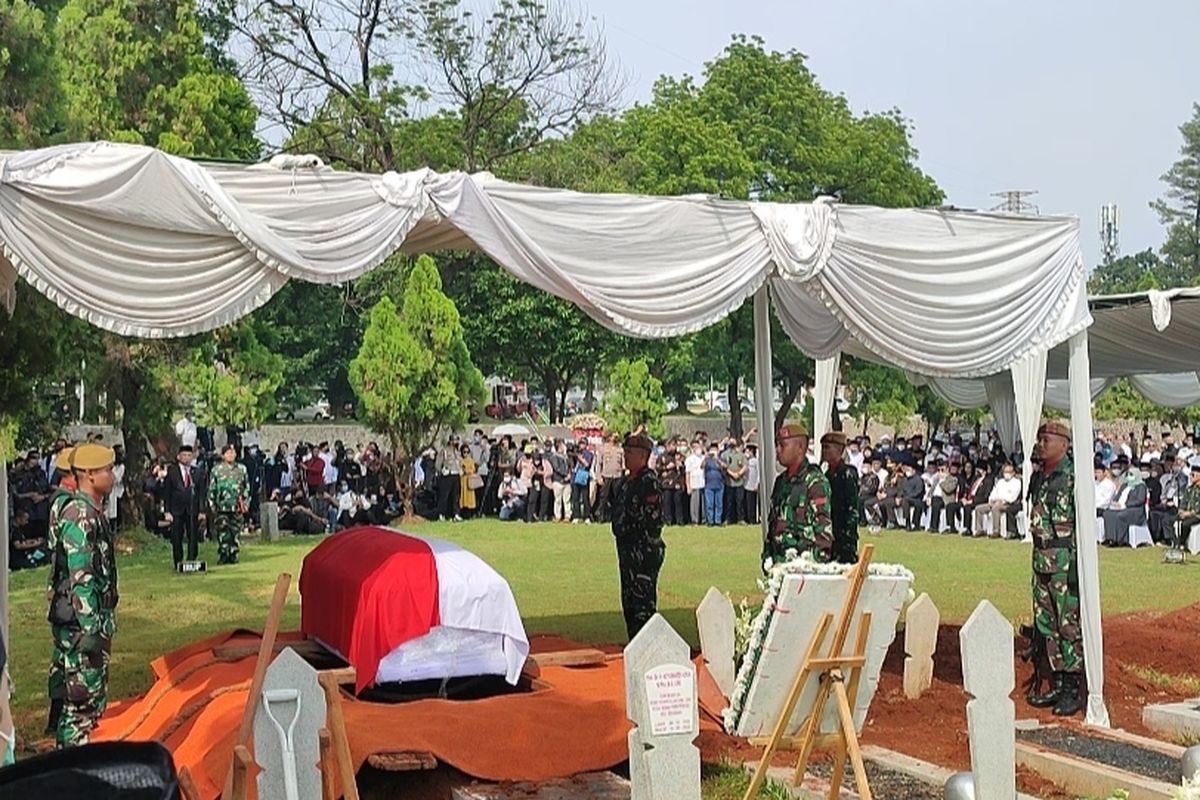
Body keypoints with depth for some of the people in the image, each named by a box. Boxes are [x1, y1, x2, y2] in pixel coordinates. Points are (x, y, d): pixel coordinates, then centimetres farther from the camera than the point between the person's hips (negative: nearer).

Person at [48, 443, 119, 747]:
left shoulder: (94, 511, 12)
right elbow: (80, 578, -23)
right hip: (80, 622, -10)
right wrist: (91, 630, -24)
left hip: (95, 620, 10)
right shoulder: (79, 514, -19)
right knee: (82, 698, -3)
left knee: (93, 698, 17)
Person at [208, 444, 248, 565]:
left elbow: (247, 487, 13)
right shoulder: (216, 470, 1)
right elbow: (211, 489, 3)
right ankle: (222, 556, -2)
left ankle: (233, 555, 13)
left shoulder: (241, 469, 8)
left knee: (235, 532, 5)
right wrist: (212, 505, -1)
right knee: (222, 532, -7)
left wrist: (245, 502, 6)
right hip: (222, 507, -2)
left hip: (237, 507, 2)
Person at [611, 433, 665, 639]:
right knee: (629, 604, 15)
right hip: (628, 551, 10)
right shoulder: (628, 481, 16)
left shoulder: (649, 482, -15)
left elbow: (652, 520, -20)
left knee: (643, 606, -7)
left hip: (643, 553, -10)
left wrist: (642, 552, -21)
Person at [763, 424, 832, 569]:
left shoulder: (815, 481, -9)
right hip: (778, 562, 7)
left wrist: (814, 560, -18)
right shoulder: (781, 481, 16)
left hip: (804, 564, -7)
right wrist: (767, 556, 14)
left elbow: (823, 526, -13)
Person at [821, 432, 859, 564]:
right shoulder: (828, 474, 14)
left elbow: (853, 509, -14)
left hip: (844, 537, -8)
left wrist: (848, 536, -18)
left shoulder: (848, 474, -10)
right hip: (829, 536, 8)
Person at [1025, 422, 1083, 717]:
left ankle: (1072, 690, 2)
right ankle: (1057, 684, 20)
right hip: (1041, 557, 8)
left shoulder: (1074, 477, -11)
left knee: (1069, 625, -4)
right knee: (1046, 624, 12)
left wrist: (1077, 564, -18)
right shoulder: (1038, 477, 14)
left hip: (1065, 558, -8)